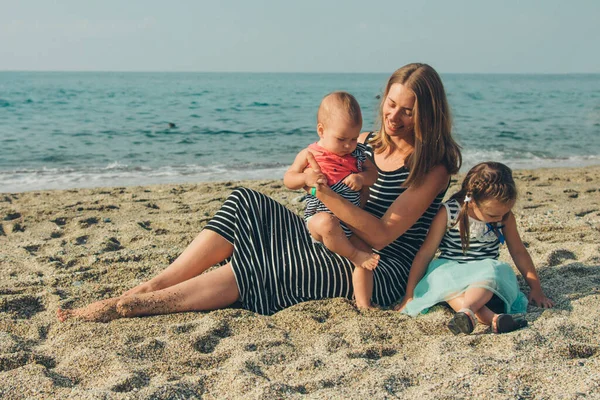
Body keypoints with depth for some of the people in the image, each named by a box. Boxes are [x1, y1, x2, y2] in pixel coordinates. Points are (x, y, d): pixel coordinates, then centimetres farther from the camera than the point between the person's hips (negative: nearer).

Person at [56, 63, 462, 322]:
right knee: (246, 203, -14)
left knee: (262, 265, -29)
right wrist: (316, 167, -5)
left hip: (383, 276, -7)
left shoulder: (433, 166, -10)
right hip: (337, 254, 7)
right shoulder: (369, 143, 11)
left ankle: (127, 306, -26)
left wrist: (329, 195, -28)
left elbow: (382, 234, -20)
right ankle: (150, 287, -19)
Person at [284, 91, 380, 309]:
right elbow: (288, 179, -2)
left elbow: (373, 173, 9)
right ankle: (354, 255, -17)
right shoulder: (309, 155, -6)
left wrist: (361, 178, -15)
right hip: (320, 216, -4)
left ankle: (363, 303, 2)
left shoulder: (357, 153, 5)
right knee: (327, 224, -39)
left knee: (366, 256, -10)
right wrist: (306, 178, -25)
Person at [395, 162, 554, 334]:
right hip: (450, 270, -2)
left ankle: (466, 312, -59)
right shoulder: (448, 213, -11)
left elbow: (518, 251, 13)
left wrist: (536, 287, 12)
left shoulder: (505, 216, 0)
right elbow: (425, 253, -8)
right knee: (441, 278, -37)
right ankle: (493, 319, -52)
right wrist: (409, 295, -8)